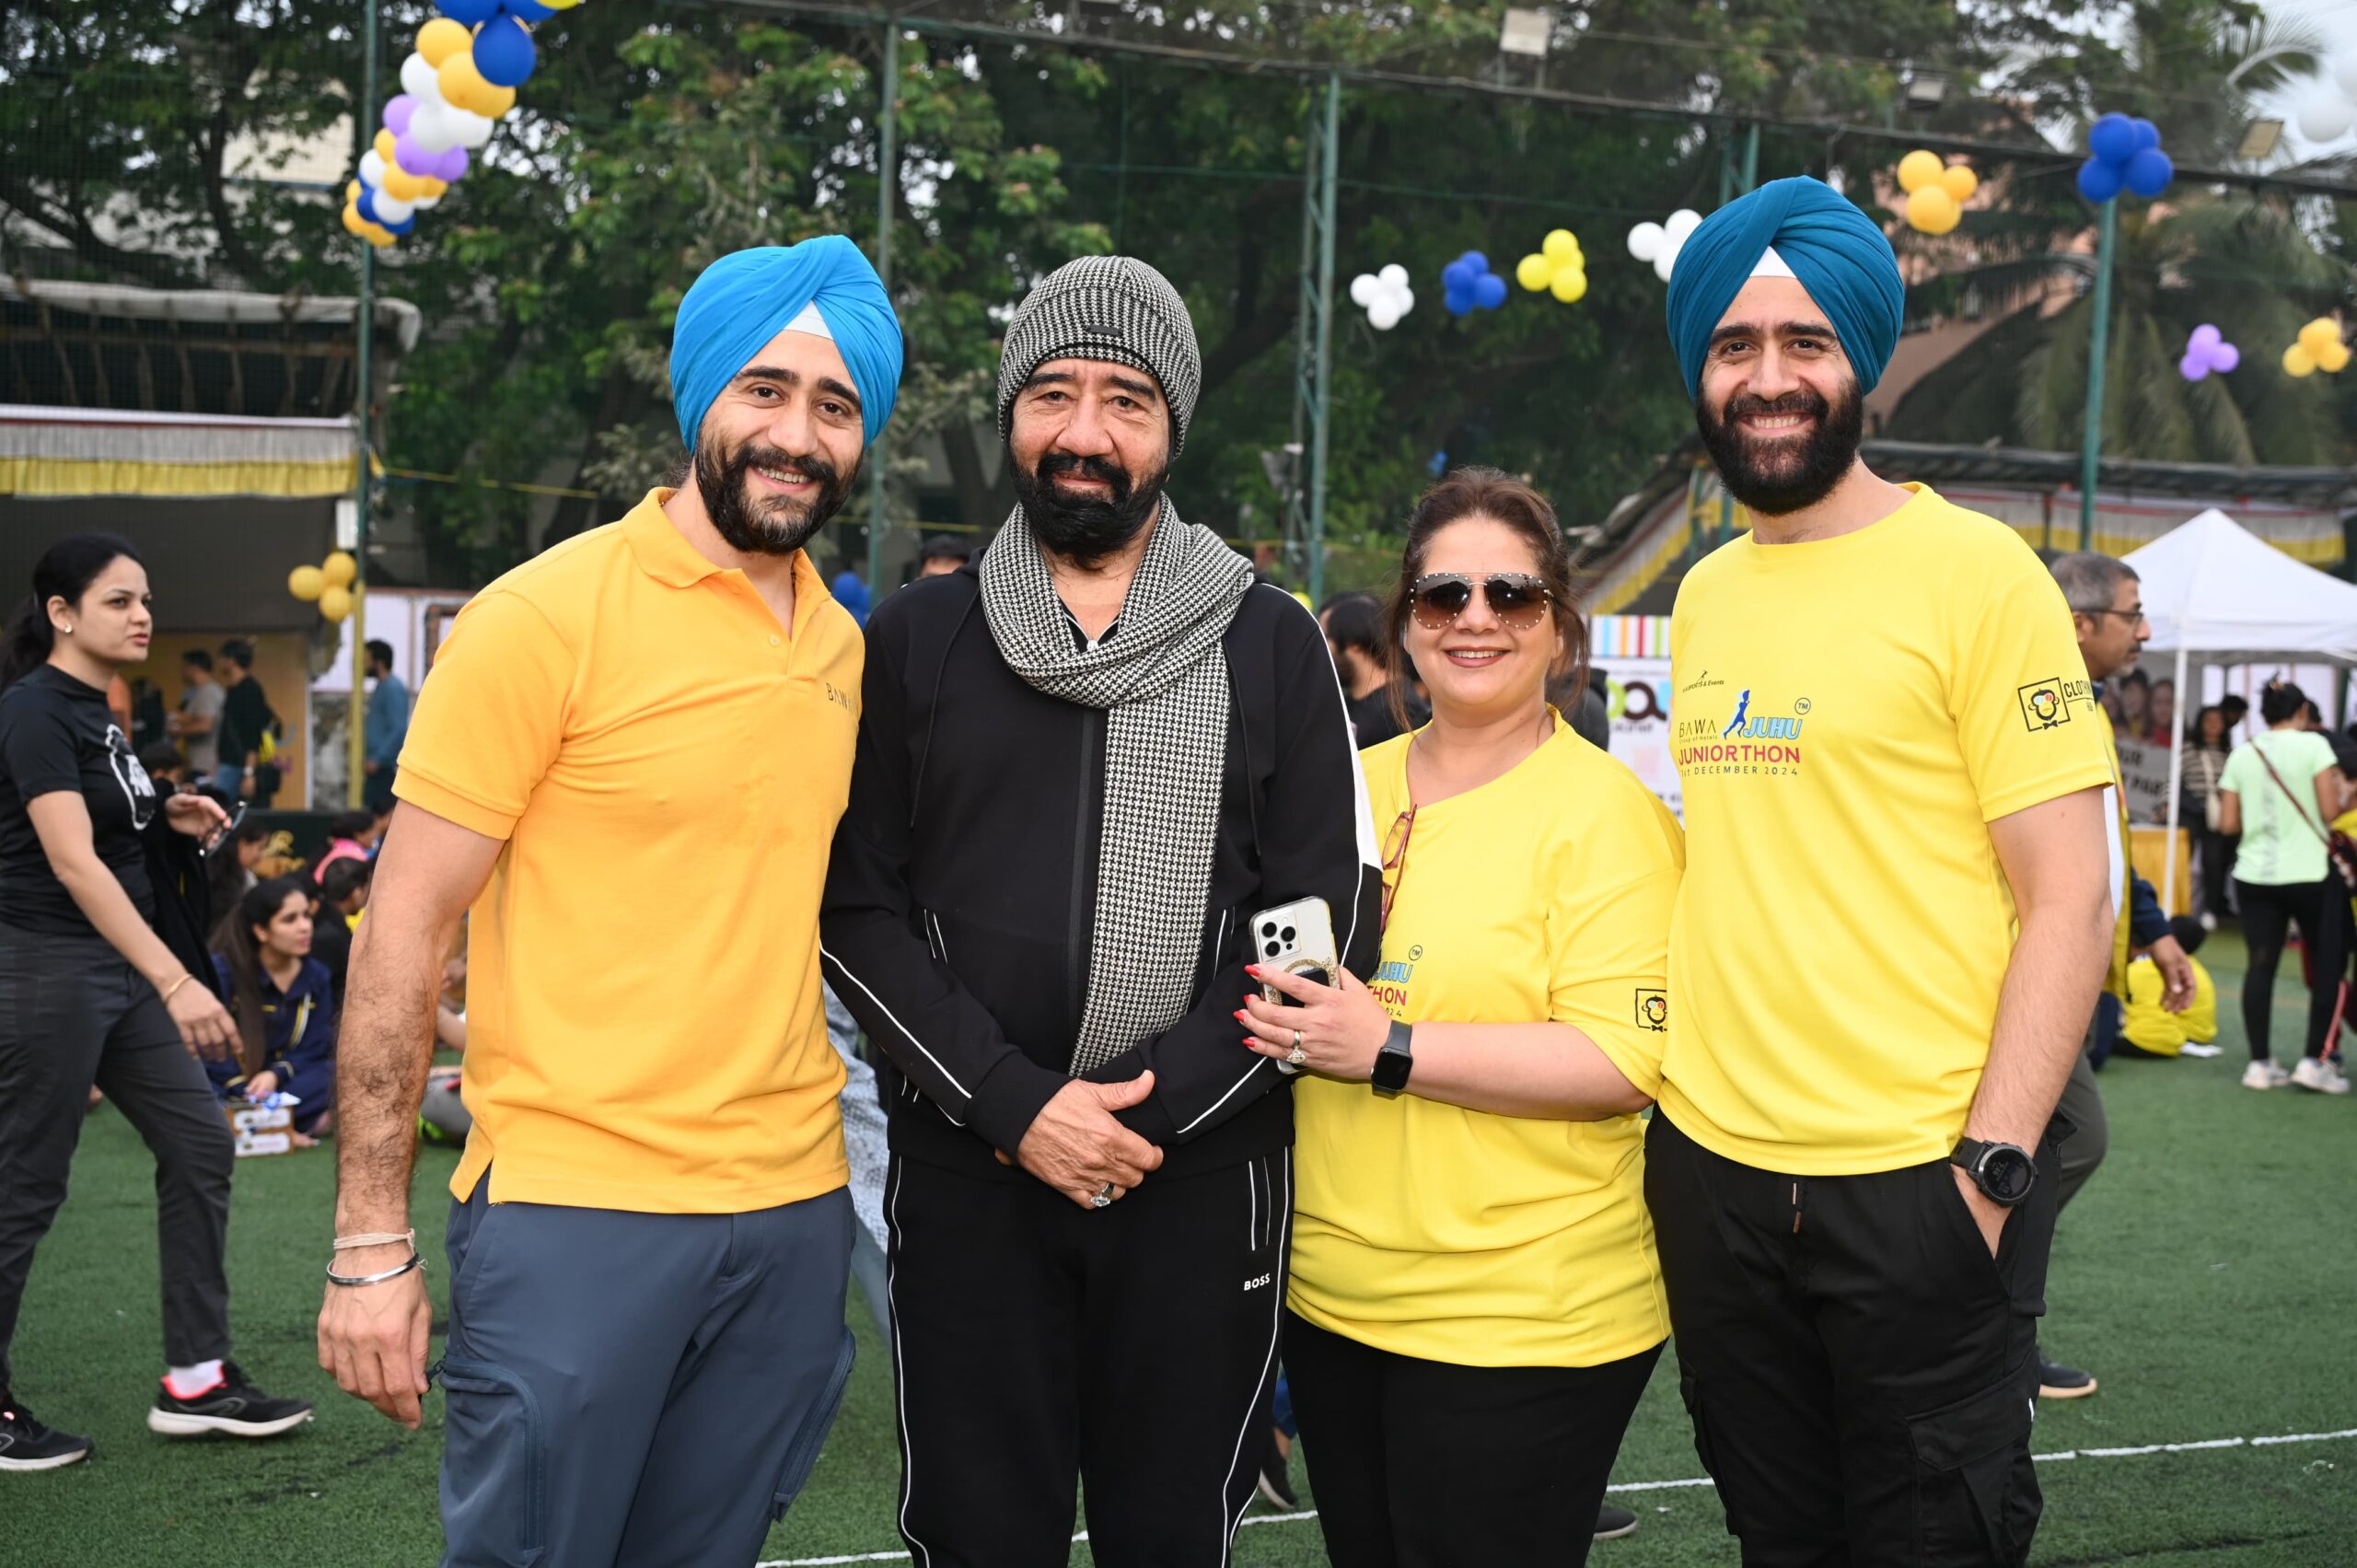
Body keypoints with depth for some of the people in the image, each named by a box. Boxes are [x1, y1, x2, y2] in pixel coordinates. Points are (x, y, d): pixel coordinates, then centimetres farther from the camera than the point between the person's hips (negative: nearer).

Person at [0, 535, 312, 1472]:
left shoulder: (93, 710, 11)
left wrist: (167, 820, 5)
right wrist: (175, 980, -35)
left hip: (119, 965, 9)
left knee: (198, 1145, 6)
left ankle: (196, 1380, 12)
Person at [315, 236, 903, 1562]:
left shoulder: (844, 649, 10)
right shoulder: (549, 617, -8)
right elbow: (404, 933, -8)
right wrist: (373, 1246, -12)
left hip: (792, 1215, 5)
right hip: (575, 1210, -5)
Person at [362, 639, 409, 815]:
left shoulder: (393, 688, -13)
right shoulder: (380, 688, 17)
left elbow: (399, 730, -21)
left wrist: (377, 759, -21)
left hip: (386, 768, -10)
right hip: (377, 767, 10)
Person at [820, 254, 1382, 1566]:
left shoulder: (1272, 644, 5)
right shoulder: (920, 637, 6)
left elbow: (1329, 920, 0)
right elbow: (860, 910, 1)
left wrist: (1150, 1111, -10)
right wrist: (1017, 1105, -11)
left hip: (1203, 1176, 0)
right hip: (966, 1175, 0)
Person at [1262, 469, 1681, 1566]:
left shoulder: (1603, 812, -11)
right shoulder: (1349, 786, 9)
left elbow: (1626, 1062, -19)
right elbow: (1289, 972, 24)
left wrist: (1391, 1051, -23)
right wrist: (1273, 1016, 2)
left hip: (1523, 1322, -6)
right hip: (1330, 1299, 6)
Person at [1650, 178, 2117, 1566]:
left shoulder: (1976, 572, -7)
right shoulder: (1704, 594, 11)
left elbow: (2070, 899, -10)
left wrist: (1989, 1167, -16)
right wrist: (1676, 1078, 10)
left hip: (1918, 1183, -5)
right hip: (1711, 1173, 6)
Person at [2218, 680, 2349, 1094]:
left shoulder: (2242, 755, 5)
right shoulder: (2313, 745, -7)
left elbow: (2227, 824, 4)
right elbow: (2330, 811, -13)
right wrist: (2337, 787, 7)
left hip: (2254, 875, 4)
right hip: (2309, 874, -4)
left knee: (2261, 965, 7)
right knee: (2328, 964, 8)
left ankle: (2260, 1063, 7)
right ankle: (2314, 1060, 3)